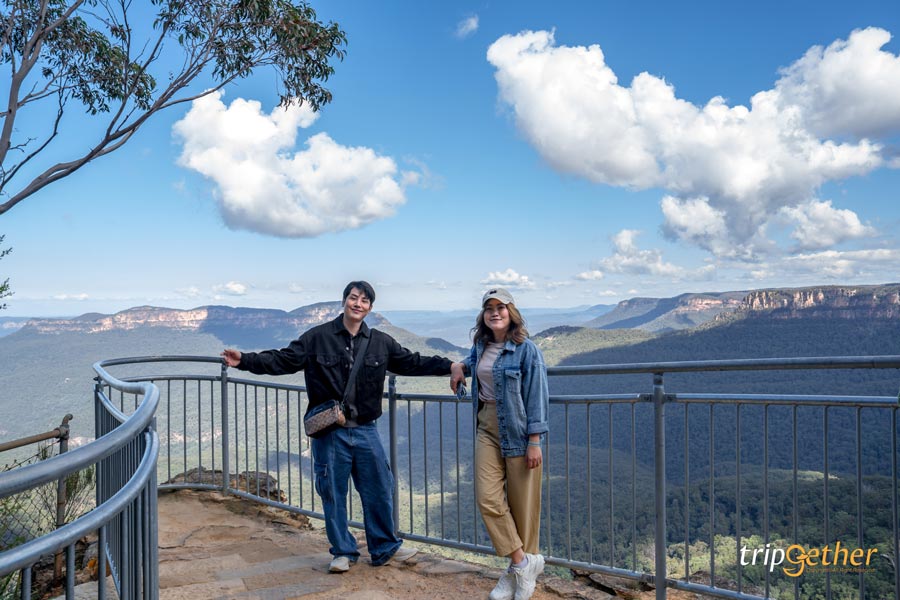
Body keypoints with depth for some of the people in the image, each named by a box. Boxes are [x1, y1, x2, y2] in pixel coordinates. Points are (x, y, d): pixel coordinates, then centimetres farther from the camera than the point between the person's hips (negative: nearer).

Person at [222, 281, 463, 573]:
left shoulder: (381, 342, 4)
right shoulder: (317, 337, -5)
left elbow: (412, 362, 9)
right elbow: (282, 360, -6)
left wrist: (450, 366, 2)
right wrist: (245, 360, -18)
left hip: (365, 430, 3)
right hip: (329, 432, -2)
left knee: (380, 489, 9)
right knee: (333, 493, 8)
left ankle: (385, 548, 28)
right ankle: (344, 551, 27)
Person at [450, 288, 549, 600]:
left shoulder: (526, 349, -11)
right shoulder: (480, 346, 8)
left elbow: (537, 397, -13)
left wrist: (534, 441, -15)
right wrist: (461, 366, 14)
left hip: (518, 430, -5)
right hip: (487, 427, 6)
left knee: (522, 503, 4)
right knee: (487, 498, -4)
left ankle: (521, 572, 21)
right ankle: (523, 563, 10)